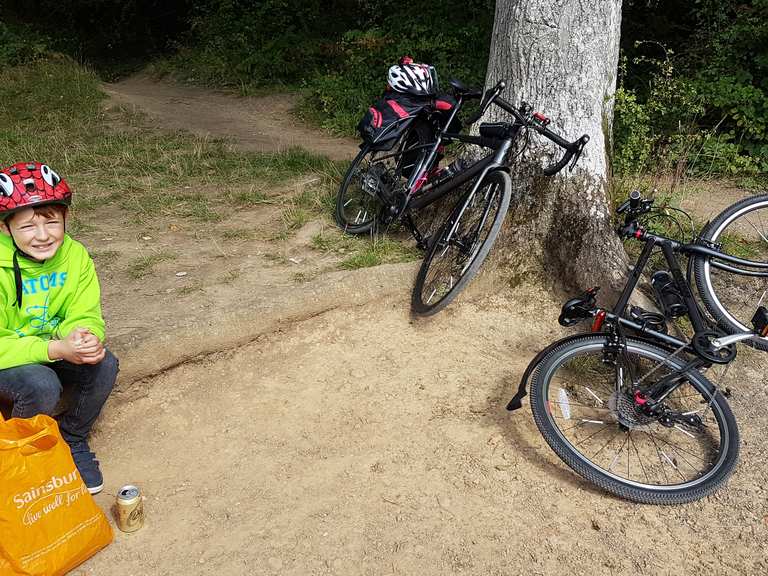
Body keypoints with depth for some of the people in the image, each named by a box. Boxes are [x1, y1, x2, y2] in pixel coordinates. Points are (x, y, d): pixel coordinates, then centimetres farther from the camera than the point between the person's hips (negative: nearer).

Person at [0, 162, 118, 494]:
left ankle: (73, 441, 4)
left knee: (104, 365, -23)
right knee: (42, 385, -33)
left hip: (56, 354, 4)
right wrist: (57, 349, -40)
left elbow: (85, 315, -11)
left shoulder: (75, 255, -13)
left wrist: (86, 338, -36)